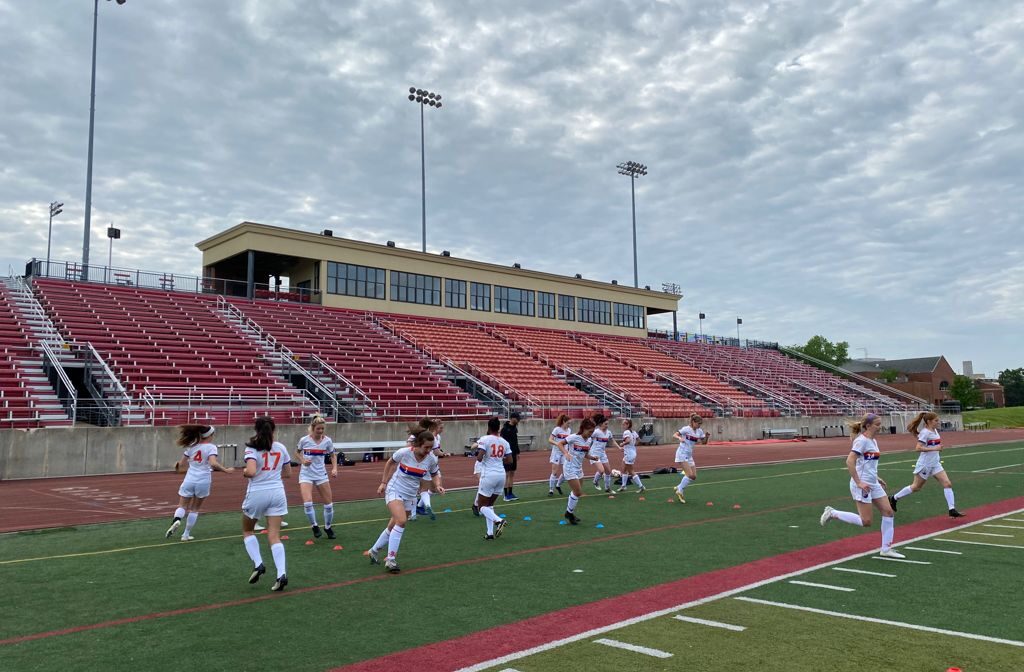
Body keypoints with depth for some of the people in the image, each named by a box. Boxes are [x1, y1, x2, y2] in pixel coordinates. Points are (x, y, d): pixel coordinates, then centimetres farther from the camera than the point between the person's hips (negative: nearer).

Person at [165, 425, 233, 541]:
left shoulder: (191, 446, 8)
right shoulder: (211, 447, -5)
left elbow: (181, 464, 13)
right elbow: (213, 463, -20)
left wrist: (177, 466, 34)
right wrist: (226, 470, -13)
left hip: (189, 480, 2)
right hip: (203, 481, -2)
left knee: (182, 506, 10)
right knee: (194, 509, 14)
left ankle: (176, 520, -21)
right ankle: (186, 534, 17)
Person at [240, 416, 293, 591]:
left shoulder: (252, 448, -8)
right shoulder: (281, 448, 6)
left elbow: (251, 472, -22)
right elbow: (288, 473, 13)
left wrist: (244, 472, -1)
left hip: (257, 493, -3)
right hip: (277, 493, 3)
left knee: (247, 531, 21)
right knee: (274, 536, 2)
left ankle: (258, 564, 6)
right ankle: (281, 574, -12)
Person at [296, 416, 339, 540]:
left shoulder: (327, 441, -6)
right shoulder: (304, 440, -10)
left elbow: (333, 455, 9)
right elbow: (298, 453, 9)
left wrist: (334, 468, -6)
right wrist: (303, 461, -11)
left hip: (321, 474, 2)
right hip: (306, 474, -2)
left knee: (329, 504, 3)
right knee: (307, 503, -20)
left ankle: (328, 527, 29)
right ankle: (314, 526, 6)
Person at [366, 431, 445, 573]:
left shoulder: (432, 459, -12)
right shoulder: (404, 452, -20)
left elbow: (435, 474, 8)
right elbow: (390, 462, 0)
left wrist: (437, 486, -12)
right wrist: (383, 482, 4)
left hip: (410, 496, 4)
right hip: (394, 491, -4)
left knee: (393, 527, 13)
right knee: (401, 521, -26)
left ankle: (374, 551, 38)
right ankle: (390, 560, -16)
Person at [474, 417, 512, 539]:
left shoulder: (484, 439, -10)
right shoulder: (504, 442, 6)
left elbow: (479, 458, -18)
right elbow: (509, 460, 8)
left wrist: (477, 455, 3)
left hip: (489, 475, -5)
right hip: (501, 474, 6)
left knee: (483, 505, 7)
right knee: (490, 504, 19)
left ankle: (498, 520, -18)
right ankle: (490, 532, 12)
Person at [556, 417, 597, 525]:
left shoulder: (588, 440, 4)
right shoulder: (574, 437, -17)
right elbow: (560, 443, -12)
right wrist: (566, 453, -27)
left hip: (578, 468, 8)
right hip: (570, 467, -7)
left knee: (577, 492, 13)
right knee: (578, 492, -9)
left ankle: (569, 513, 29)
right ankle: (569, 513, 10)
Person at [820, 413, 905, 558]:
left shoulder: (873, 441, 12)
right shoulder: (861, 440, -16)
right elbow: (849, 462, -24)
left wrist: (876, 477, 17)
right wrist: (859, 482, -24)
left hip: (873, 484, 9)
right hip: (862, 485, -9)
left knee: (888, 512, 4)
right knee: (866, 522, -7)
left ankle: (886, 549, 11)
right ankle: (832, 513, 8)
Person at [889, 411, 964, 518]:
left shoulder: (935, 431, 7)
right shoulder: (925, 432, -17)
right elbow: (919, 448, -26)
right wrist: (934, 448, -29)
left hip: (935, 464, 7)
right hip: (925, 464, -7)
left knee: (947, 484, -5)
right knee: (916, 487, 5)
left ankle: (952, 510, -5)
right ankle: (894, 498, 21)